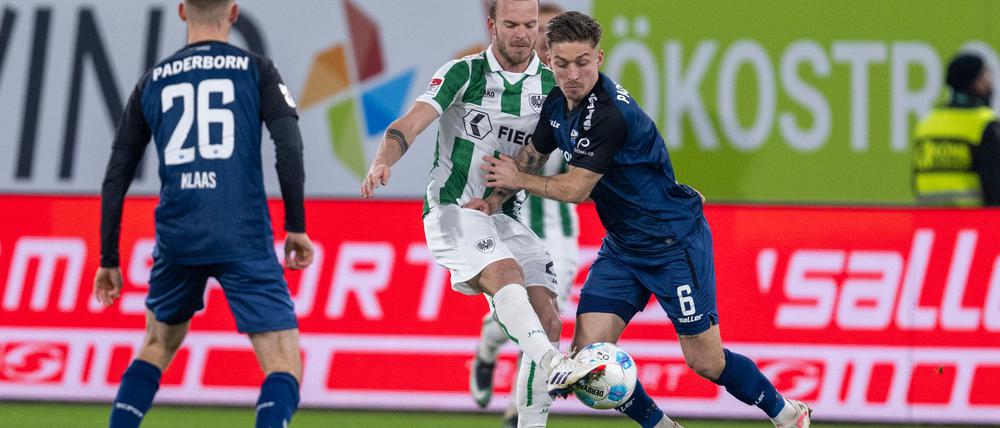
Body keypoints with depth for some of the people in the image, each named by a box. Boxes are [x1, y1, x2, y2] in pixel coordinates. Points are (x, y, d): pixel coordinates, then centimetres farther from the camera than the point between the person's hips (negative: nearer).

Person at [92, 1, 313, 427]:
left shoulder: (152, 82, 14)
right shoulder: (256, 70, 5)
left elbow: (116, 178, 13)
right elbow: (288, 147, -8)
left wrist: (109, 260, 19)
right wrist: (296, 226, 0)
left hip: (177, 240, 4)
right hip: (245, 240, -4)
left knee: (157, 347, 27)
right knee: (285, 366, -3)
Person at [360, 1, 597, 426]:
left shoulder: (550, 85, 5)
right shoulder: (463, 74, -6)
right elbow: (408, 125, -16)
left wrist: (493, 195, -5)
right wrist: (382, 162, -36)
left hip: (505, 219, 6)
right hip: (451, 212, -5)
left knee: (547, 323, -7)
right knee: (507, 273, -33)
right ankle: (553, 364, -55)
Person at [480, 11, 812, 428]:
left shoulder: (607, 113, -27)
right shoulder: (557, 103, 1)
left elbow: (575, 189, -22)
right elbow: (530, 155, 15)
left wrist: (517, 179, -5)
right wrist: (493, 199, -1)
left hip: (675, 242, -8)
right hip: (621, 247, 8)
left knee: (705, 361, -4)